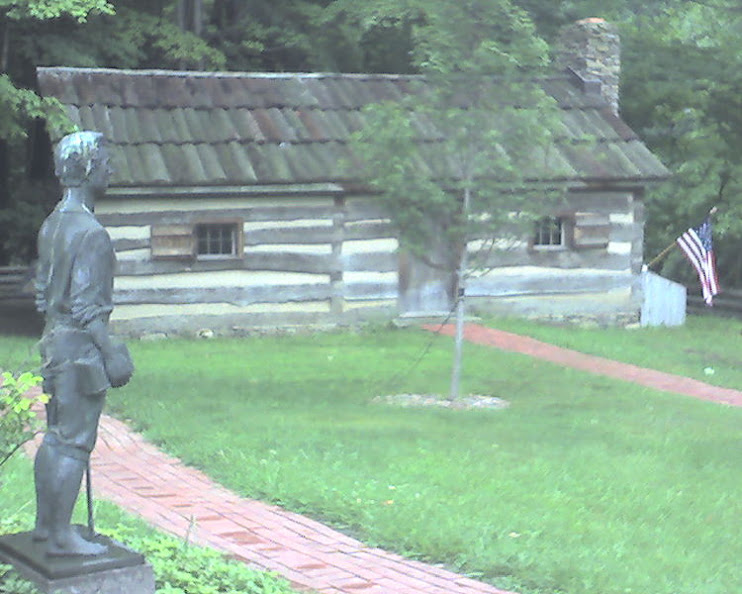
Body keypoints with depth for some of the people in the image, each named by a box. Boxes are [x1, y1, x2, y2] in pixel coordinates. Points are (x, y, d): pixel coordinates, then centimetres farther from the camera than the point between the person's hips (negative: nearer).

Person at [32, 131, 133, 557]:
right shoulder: (89, 231, -18)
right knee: (75, 442, -5)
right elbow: (86, 306, -21)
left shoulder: (53, 224, 11)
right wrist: (112, 353, -17)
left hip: (55, 341, 10)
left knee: (56, 437, 16)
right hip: (80, 346, -10)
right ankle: (61, 536, 0)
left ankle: (46, 525, 24)